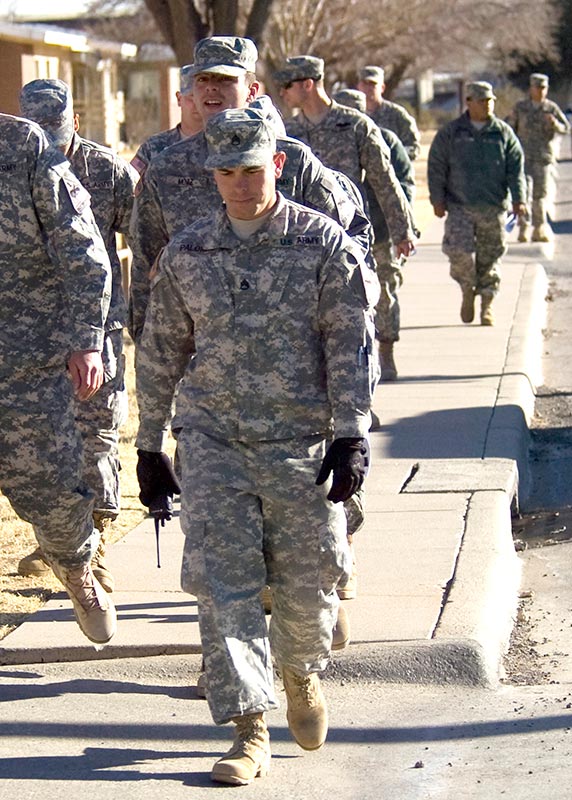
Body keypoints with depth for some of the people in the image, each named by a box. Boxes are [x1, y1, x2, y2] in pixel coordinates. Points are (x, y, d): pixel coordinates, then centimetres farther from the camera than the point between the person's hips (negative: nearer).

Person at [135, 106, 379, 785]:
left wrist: (350, 436, -12)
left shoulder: (324, 244, -2)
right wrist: (149, 444, 15)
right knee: (222, 584, -6)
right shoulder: (185, 253, 6)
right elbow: (160, 352, 14)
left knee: (306, 583, 7)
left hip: (301, 441, -1)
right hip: (211, 441, 2)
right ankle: (250, 734, -1)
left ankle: (301, 674, 39)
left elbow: (352, 347, -4)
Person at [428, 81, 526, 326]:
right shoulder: (450, 133, 4)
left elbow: (515, 168, 6)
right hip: (459, 206, -1)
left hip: (493, 207, 1)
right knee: (460, 251, -14)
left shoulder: (503, 133, 7)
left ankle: (487, 304, 15)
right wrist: (437, 200, 0)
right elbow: (436, 168, 6)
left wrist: (518, 198, -4)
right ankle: (467, 291, 12)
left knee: (490, 255, 4)